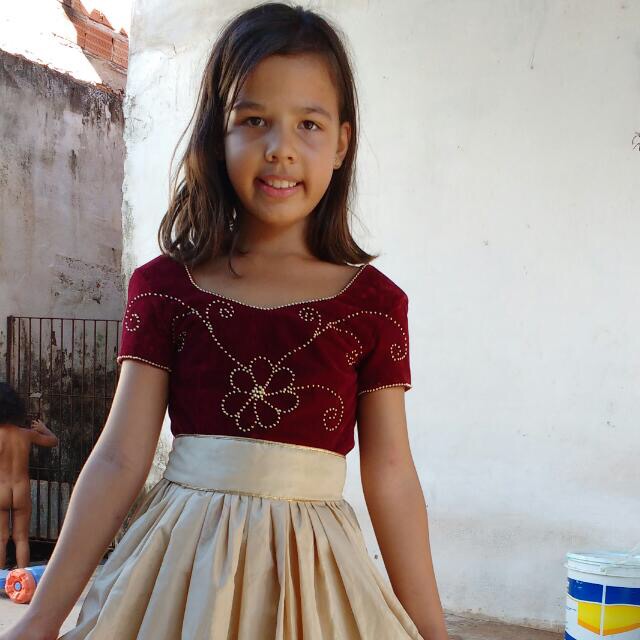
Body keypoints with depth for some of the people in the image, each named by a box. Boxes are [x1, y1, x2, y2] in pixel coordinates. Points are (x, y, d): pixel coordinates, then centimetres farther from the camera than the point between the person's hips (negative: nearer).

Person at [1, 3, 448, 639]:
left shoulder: (372, 301, -2)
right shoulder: (164, 286, -1)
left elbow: (390, 478, 0)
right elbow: (119, 460, -1)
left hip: (312, 575, 0)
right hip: (179, 565, 1)